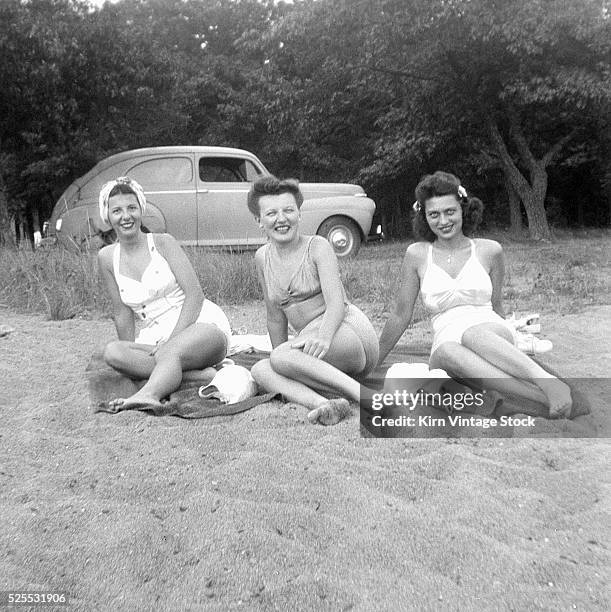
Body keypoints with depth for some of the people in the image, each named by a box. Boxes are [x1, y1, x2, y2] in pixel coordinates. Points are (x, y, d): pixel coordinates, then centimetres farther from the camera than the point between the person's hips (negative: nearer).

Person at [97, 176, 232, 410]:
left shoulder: (163, 242, -2)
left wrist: (173, 339, -19)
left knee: (170, 352, -35)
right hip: (156, 337, 4)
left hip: (203, 324, -4)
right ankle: (198, 375, -32)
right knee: (112, 351, -23)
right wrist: (131, 352, -1)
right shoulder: (107, 258, 7)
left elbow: (194, 294, -9)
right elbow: (122, 312, 10)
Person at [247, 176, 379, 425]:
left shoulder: (317, 246, -4)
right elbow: (276, 317, 16)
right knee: (260, 369, -19)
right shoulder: (263, 258, 11)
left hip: (350, 335, -6)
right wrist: (284, 370, 17)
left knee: (281, 356, -29)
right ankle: (326, 405, -40)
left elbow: (337, 303, -18)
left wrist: (323, 337, -38)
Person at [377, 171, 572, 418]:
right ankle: (544, 398, -48)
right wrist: (372, 364, 12)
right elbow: (401, 316, 11)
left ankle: (550, 384, -49)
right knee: (447, 351, -38)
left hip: (494, 334, 1)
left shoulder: (490, 251, 7)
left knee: (472, 335, -36)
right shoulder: (417, 255, 6)